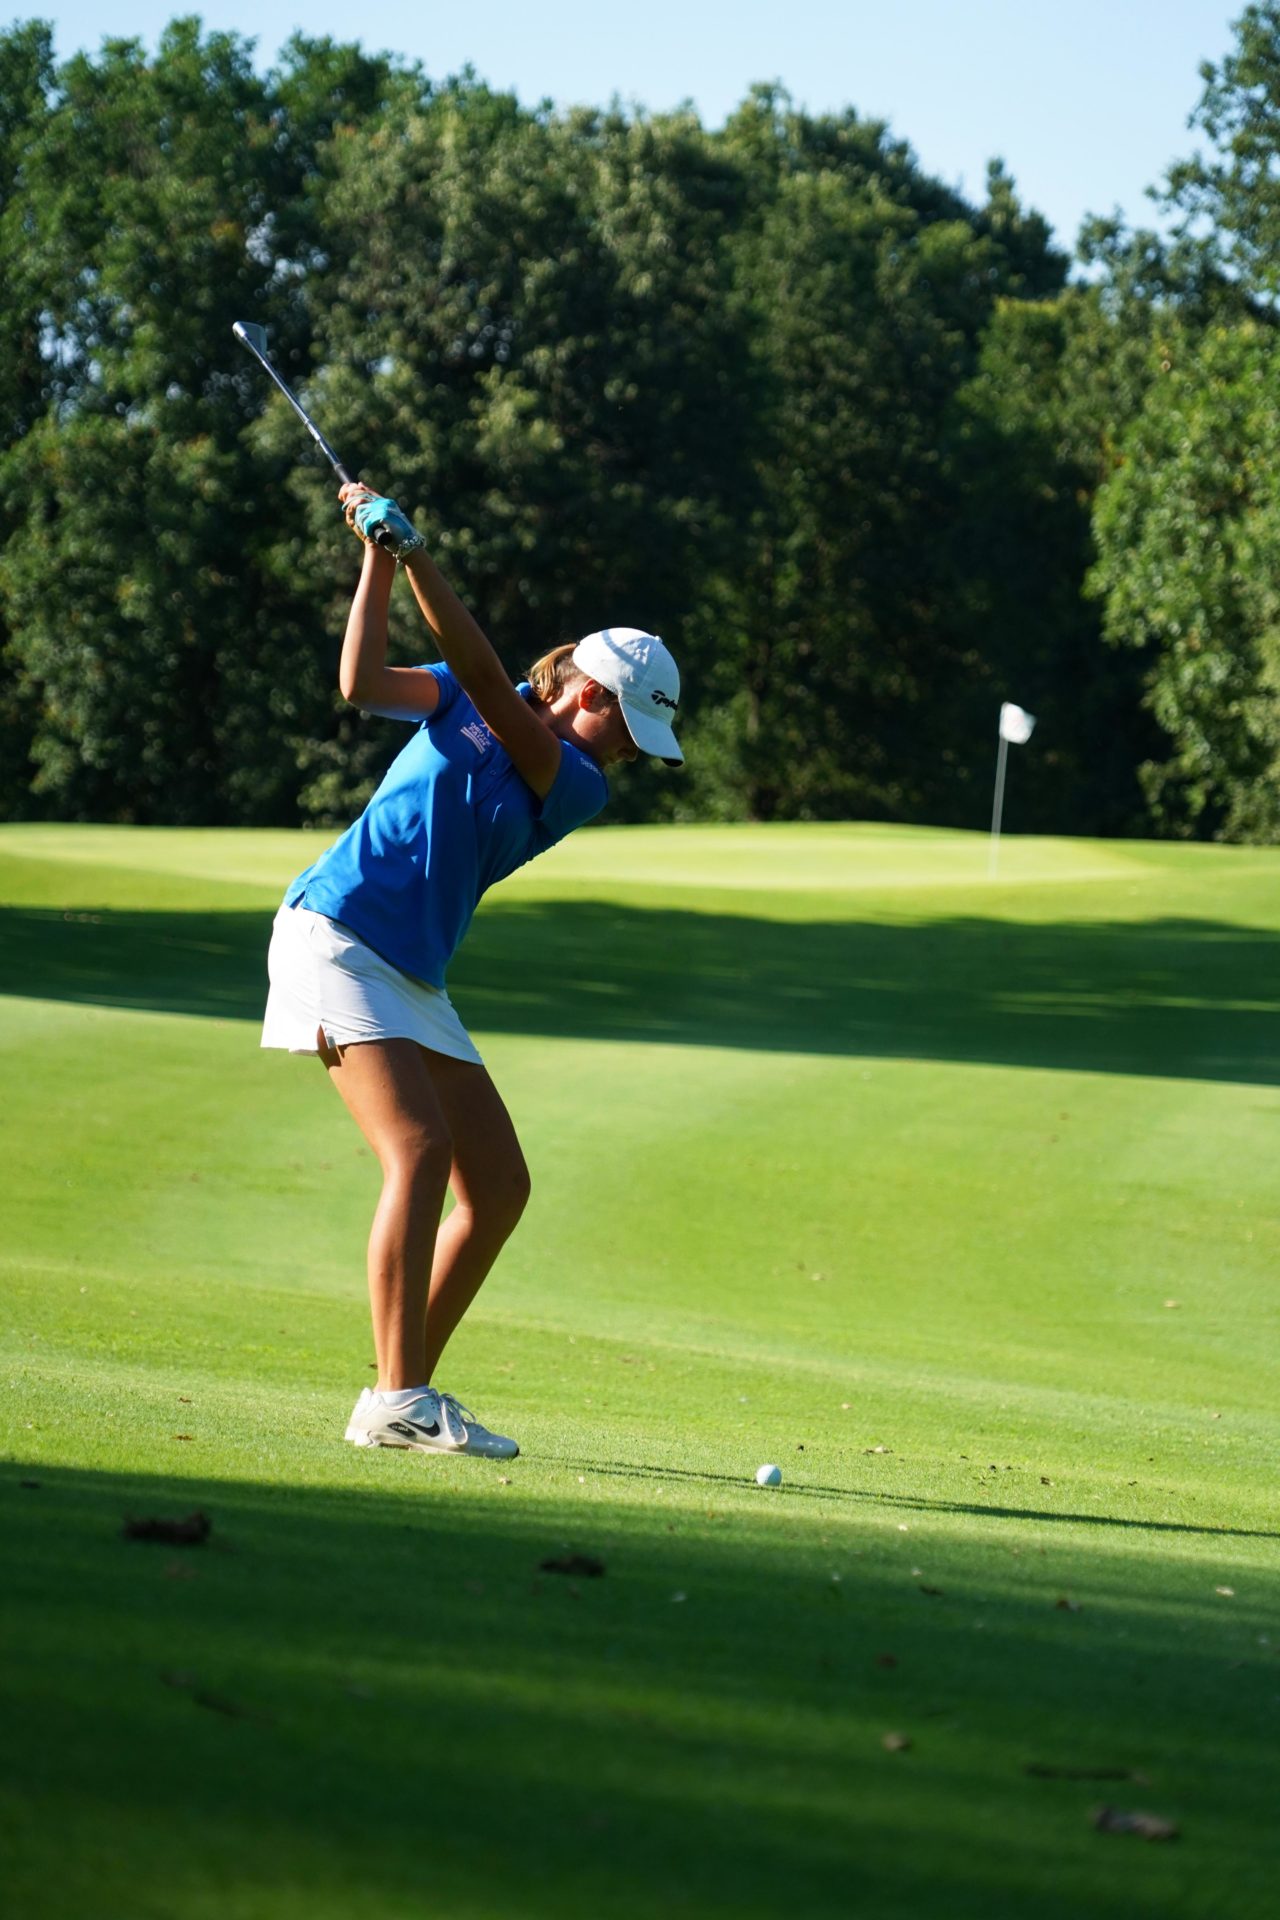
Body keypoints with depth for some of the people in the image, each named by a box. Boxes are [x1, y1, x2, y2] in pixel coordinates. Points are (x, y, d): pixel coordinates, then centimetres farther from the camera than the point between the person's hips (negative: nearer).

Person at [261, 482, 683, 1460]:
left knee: (500, 1182, 3)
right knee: (421, 1146, -21)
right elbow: (364, 682, -11)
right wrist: (380, 558, -15)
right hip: (337, 932, -6)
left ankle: (408, 1395, 11)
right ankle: (396, 1399, -23)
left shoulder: (578, 787, 4)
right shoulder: (461, 701, 2)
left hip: (416, 977, 6)